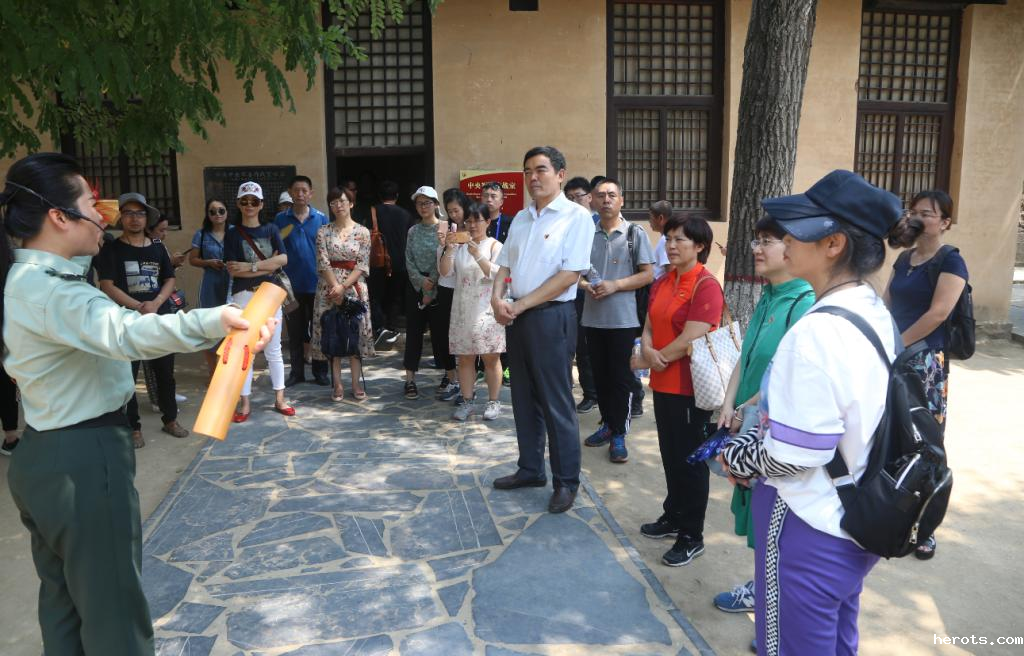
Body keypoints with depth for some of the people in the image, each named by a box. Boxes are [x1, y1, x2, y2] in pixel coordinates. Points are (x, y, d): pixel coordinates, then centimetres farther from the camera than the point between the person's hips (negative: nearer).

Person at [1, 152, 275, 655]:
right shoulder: (47, 289, -25)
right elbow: (124, 332, -46)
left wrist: (85, 225, 21)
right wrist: (216, 321, -60)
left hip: (43, 457, 11)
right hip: (84, 461, -10)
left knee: (64, 598, 24)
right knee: (112, 609, 4)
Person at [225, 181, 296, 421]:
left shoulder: (271, 230, 6)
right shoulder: (232, 235, 1)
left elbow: (283, 259, -8)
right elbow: (233, 269, -9)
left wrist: (251, 266, -13)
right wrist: (267, 266, -11)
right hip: (244, 296, -1)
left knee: (273, 349, 8)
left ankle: (279, 399, 17)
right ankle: (245, 403, 10)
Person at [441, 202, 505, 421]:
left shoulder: (495, 246, 0)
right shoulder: (459, 245, 10)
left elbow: (496, 274, -13)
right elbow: (445, 271, 2)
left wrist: (477, 255, -24)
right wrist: (448, 249, -13)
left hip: (486, 310, -3)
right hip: (463, 309, 4)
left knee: (490, 358, 3)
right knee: (465, 358, 6)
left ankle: (493, 401, 12)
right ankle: (467, 402, 14)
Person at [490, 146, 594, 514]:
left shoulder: (576, 216, -9)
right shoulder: (521, 218, 13)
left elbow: (569, 275, -16)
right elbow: (505, 265, 15)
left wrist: (520, 305, -15)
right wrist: (497, 298, -6)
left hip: (551, 317, -7)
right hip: (516, 316, 7)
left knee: (556, 403, 0)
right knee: (524, 398, 15)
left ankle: (566, 481, 14)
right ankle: (530, 469, 29)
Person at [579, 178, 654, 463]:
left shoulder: (635, 233, -3)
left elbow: (648, 274, -5)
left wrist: (615, 285, -16)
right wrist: (586, 285, -10)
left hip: (623, 319, -4)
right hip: (593, 317, 4)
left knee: (621, 378, 1)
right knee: (600, 374, 13)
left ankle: (618, 435, 10)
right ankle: (607, 424, 27)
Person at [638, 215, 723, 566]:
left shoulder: (706, 286, -16)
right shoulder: (662, 283, 9)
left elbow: (690, 340, -21)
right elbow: (649, 327, 11)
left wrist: (657, 358, -7)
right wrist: (648, 350, -11)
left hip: (691, 387, -8)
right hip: (664, 383, 8)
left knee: (690, 460, 4)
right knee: (670, 455, 19)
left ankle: (692, 536, 17)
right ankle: (673, 517, 35)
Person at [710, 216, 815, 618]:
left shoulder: (804, 305, -19)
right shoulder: (767, 299, 8)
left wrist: (747, 411, -12)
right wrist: (730, 404, -2)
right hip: (750, 425, 8)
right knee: (756, 508, 19)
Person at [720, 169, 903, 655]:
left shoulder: (817, 331, -29)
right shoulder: (876, 313, 1)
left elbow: (791, 456, -26)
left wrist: (738, 457, -8)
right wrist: (753, 441, 2)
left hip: (808, 530, -9)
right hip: (855, 521, 9)